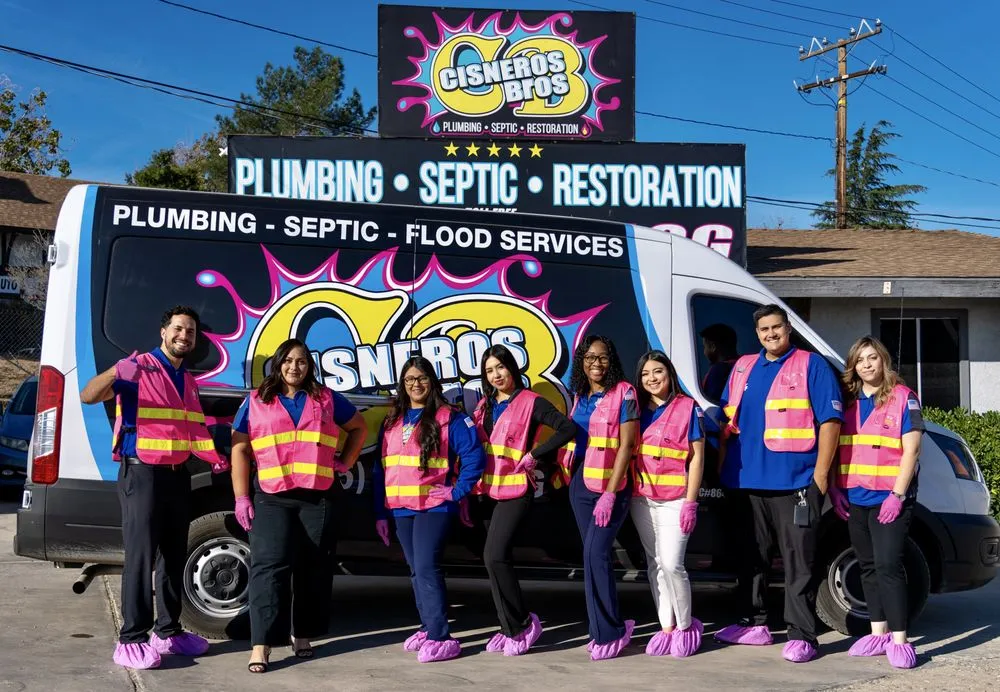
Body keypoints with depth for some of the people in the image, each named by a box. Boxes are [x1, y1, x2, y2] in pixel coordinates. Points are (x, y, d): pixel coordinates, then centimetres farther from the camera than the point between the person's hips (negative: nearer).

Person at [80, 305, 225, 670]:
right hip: (142, 474, -8)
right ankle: (131, 639, -6)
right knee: (141, 555, -10)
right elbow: (89, 395, -19)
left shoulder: (188, 381, 16)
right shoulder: (139, 368, -8)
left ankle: (168, 631, 23)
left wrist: (214, 456, 9)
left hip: (178, 475, 8)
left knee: (174, 556, 13)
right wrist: (115, 373, -39)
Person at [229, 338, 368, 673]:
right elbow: (240, 449, 4)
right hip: (271, 497, -2)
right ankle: (261, 644, -12)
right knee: (269, 565, -11)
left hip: (317, 497, 2)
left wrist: (346, 461, 11)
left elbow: (360, 426, 23)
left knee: (313, 568, 5)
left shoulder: (327, 399, 12)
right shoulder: (256, 402, 7)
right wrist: (241, 498, -4)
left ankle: (303, 634, 18)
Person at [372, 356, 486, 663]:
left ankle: (441, 638, -12)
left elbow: (474, 455, -9)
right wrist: (380, 513, 9)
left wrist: (458, 491, -14)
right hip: (401, 508, 6)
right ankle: (428, 627, 23)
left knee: (426, 567, -14)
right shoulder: (392, 421, 13)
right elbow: (381, 468, 13)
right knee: (416, 571, 12)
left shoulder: (448, 418, -4)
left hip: (434, 506, -6)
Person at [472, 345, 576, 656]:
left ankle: (521, 623, -2)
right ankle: (510, 626, 17)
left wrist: (535, 454, -13)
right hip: (488, 488, 7)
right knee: (497, 558, 8)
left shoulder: (531, 402, -5)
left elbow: (568, 428, -13)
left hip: (515, 489, -7)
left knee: (495, 556, -16)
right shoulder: (485, 405, 15)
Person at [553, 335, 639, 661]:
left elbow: (625, 445, -13)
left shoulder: (624, 393, -8)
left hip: (610, 484, -6)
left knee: (595, 554, -13)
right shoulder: (579, 396, 11)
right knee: (594, 556, 9)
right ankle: (607, 628, 18)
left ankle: (608, 631, -2)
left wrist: (609, 493, -18)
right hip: (579, 483, 7)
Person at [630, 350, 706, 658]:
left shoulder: (687, 407, -1)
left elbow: (697, 457, -3)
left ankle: (686, 626, 7)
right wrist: (627, 492, 2)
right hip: (642, 500, 5)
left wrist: (690, 502, -9)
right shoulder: (639, 410, 11)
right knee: (655, 565, 8)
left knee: (672, 564, -11)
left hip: (674, 500, -5)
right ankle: (666, 627, 16)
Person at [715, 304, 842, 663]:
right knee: (752, 556, 14)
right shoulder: (742, 368, 17)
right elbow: (727, 420, 22)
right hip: (746, 481, 6)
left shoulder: (812, 366, 0)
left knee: (798, 561, -4)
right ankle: (755, 624, 25)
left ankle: (801, 636, -1)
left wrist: (820, 473, -12)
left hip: (794, 482, -6)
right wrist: (723, 466, 14)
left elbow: (830, 421, -6)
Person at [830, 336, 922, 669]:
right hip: (853, 499, 5)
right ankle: (878, 633, 19)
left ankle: (899, 640, -7)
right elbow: (835, 448, 13)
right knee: (868, 566, 10)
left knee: (888, 565, -11)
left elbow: (911, 449, -7)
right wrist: (835, 489, 2)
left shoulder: (903, 397, -2)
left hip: (888, 498, -5)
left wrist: (897, 495, -14)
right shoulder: (848, 401, 12)